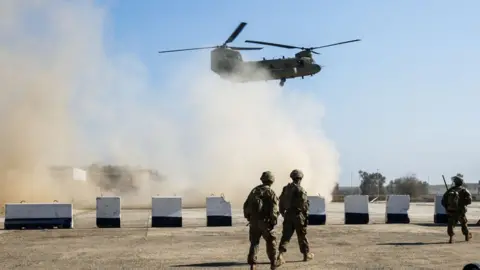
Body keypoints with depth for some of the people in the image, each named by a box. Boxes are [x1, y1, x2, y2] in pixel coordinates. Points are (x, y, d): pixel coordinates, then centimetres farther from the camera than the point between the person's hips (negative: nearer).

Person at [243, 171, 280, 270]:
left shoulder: (254, 190, 9)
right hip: (265, 222, -4)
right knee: (271, 242, 11)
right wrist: (273, 221, -11)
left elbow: (246, 205, 10)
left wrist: (248, 217, 17)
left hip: (254, 221, 4)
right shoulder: (271, 192, -6)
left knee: (254, 243, 13)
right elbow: (274, 209, -17)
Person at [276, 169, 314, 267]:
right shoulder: (300, 190, -12)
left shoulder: (286, 188, 7)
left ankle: (280, 255, -10)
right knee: (302, 236, 9)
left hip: (288, 215, 5)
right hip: (298, 215, -5)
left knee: (286, 235, 4)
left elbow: (281, 202, 12)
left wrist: (282, 213, 21)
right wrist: (306, 217, -8)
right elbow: (304, 204, -14)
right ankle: (306, 254, 23)